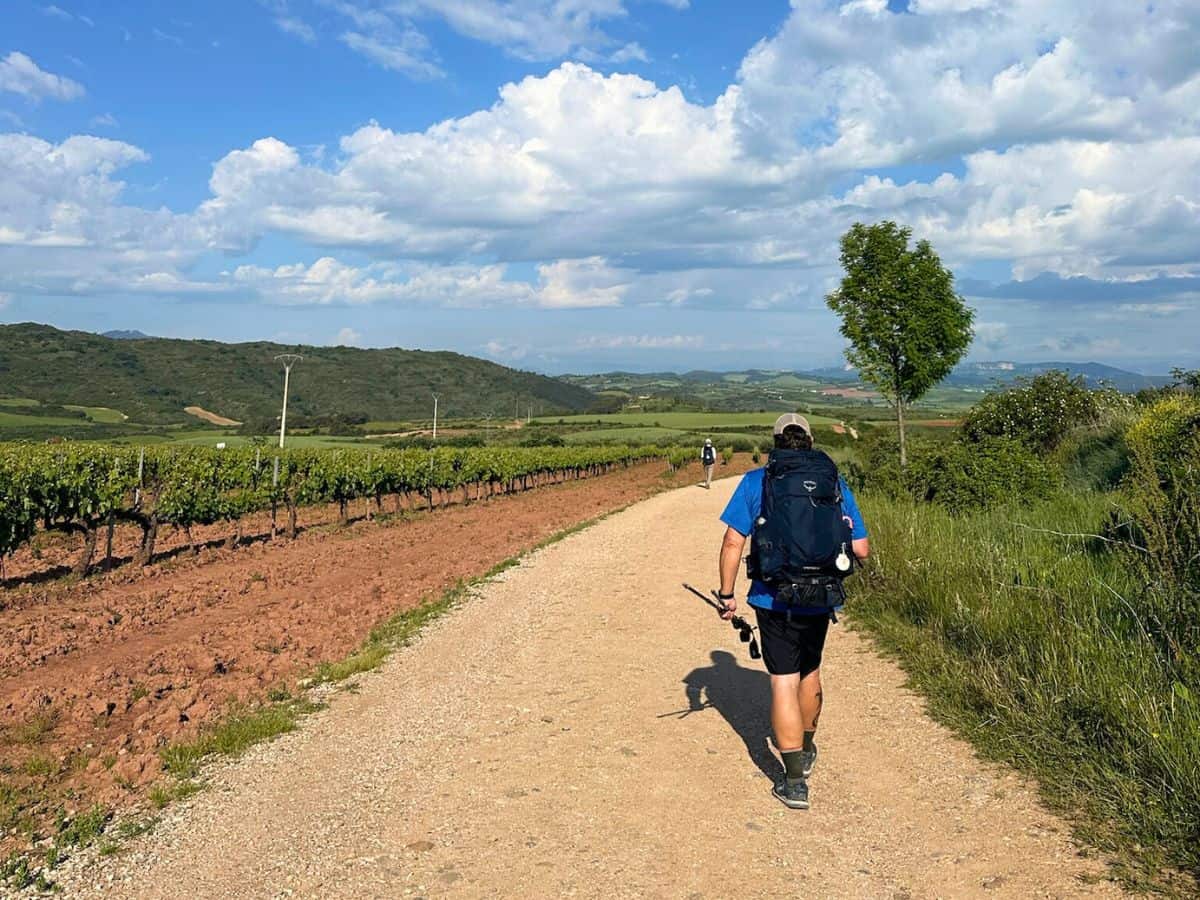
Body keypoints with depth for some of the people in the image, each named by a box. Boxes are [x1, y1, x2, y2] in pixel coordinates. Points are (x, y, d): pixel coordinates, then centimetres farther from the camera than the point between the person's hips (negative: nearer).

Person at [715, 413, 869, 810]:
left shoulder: (755, 482, -5)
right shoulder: (836, 484, 1)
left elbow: (733, 543, -9)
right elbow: (861, 550, -1)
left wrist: (727, 594, -1)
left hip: (774, 600, -3)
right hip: (821, 598, 3)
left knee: (784, 682, 3)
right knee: (810, 673, 23)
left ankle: (794, 781, 4)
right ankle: (805, 751, 44)